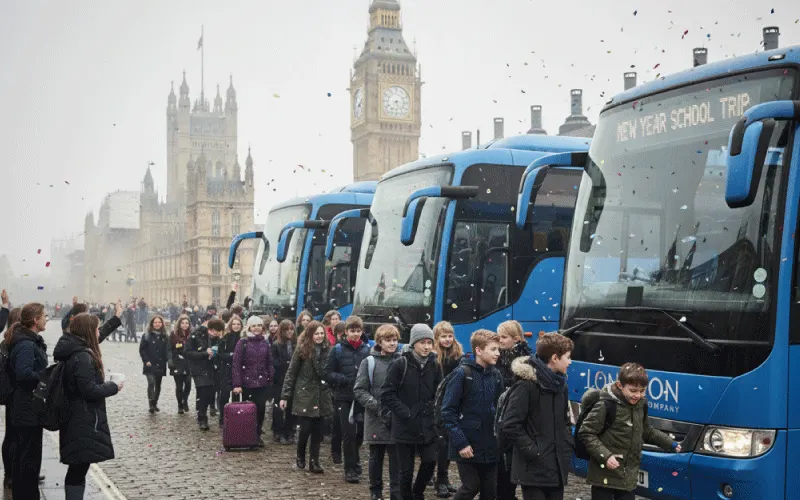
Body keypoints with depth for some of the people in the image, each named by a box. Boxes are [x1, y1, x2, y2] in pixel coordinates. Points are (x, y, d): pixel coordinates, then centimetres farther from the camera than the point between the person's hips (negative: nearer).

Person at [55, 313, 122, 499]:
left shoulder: (71, 352, 10)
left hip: (75, 419, 10)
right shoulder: (82, 357, -20)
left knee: (77, 469, 16)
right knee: (79, 469, -5)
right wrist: (114, 387, -7)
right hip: (84, 421, -10)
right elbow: (90, 391, -23)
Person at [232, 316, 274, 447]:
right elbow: (236, 364, -7)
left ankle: (258, 435, 17)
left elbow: (269, 363, 10)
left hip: (263, 382, 3)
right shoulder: (243, 342, -4)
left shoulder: (265, 343, 8)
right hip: (248, 382, -3)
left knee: (261, 409, 1)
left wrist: (271, 379, 2)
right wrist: (237, 384, -13)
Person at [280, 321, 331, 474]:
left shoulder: (326, 351, 6)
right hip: (304, 395, -3)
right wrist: (285, 396, -6)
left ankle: (314, 462, 10)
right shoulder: (302, 351, -5)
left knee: (317, 430, 3)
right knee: (305, 428, -5)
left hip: (321, 396, 3)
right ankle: (300, 456, 19)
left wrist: (332, 394, 5)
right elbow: (291, 373, -3)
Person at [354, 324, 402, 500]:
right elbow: (359, 391, -3)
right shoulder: (369, 363, -1)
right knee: (376, 457, 12)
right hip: (376, 420, 0)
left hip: (398, 420, 0)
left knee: (397, 458, -2)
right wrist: (378, 408, -14)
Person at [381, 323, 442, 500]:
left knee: (430, 461, -4)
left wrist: (433, 410, 1)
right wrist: (405, 413, -14)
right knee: (406, 470, 3)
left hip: (427, 427, 3)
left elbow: (439, 393, 15)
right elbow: (386, 395, -10)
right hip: (405, 427, -3)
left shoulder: (434, 366, 4)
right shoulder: (400, 364, -9)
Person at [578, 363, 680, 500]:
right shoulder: (606, 405, -17)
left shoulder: (640, 405, 5)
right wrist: (605, 456, -25)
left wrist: (670, 444, 15)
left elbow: (647, 432, 22)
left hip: (629, 476, 7)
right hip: (605, 475, -7)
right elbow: (585, 433, -16)